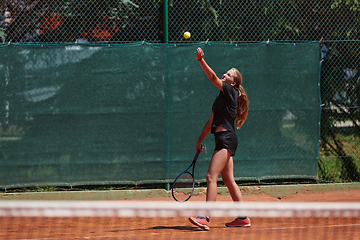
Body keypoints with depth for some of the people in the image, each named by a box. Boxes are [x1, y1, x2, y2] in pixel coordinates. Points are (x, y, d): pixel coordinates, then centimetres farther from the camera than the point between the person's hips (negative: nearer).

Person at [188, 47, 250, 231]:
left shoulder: (230, 92, -5)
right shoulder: (222, 97, 21)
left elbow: (212, 77, -20)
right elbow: (211, 122, 26)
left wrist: (201, 60, -30)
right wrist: (200, 140, 26)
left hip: (226, 139, -10)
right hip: (222, 140, 10)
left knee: (211, 177, -17)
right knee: (228, 180, 12)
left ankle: (205, 218, -25)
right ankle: (243, 218, 17)